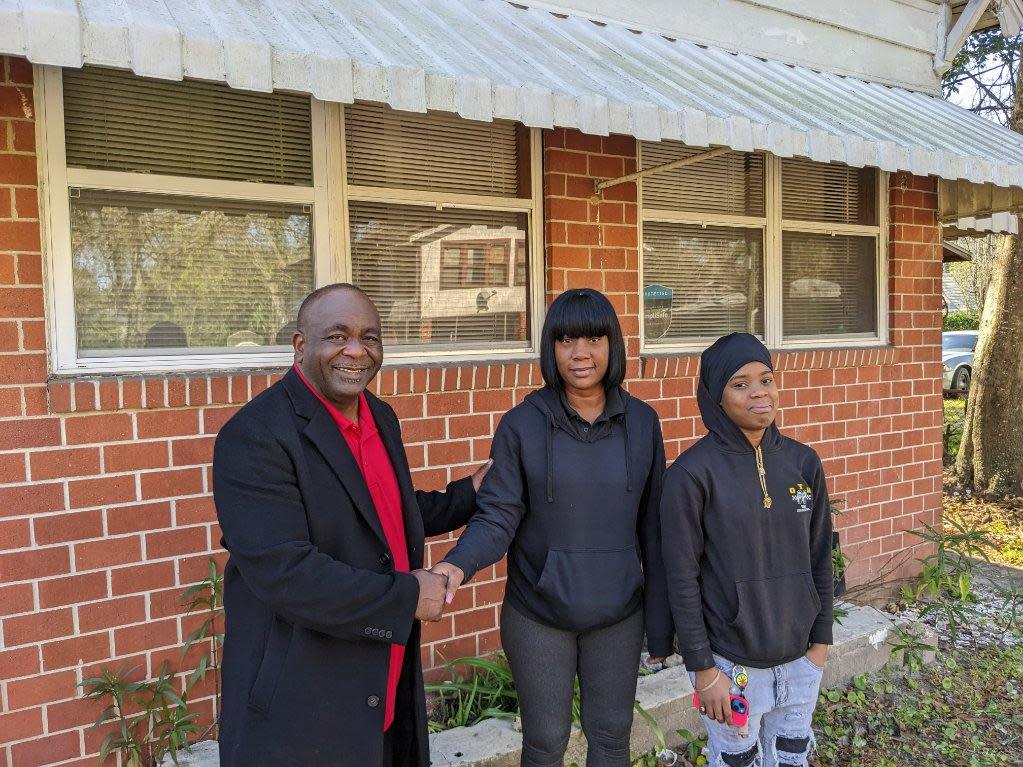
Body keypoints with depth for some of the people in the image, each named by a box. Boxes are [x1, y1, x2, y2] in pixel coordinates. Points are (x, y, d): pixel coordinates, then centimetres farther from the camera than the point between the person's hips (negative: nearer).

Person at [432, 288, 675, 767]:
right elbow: (497, 517, -12)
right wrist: (458, 565, -32)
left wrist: (660, 624, 2)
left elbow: (653, 530, 0)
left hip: (618, 616, 2)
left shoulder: (642, 423, -4)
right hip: (538, 618, -1)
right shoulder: (521, 426, -11)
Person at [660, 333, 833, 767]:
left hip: (800, 658, 5)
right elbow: (682, 577, -13)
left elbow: (819, 559, 7)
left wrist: (821, 640, 8)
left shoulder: (804, 463, -1)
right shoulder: (693, 473, -16)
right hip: (730, 662, -4)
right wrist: (702, 668, -11)